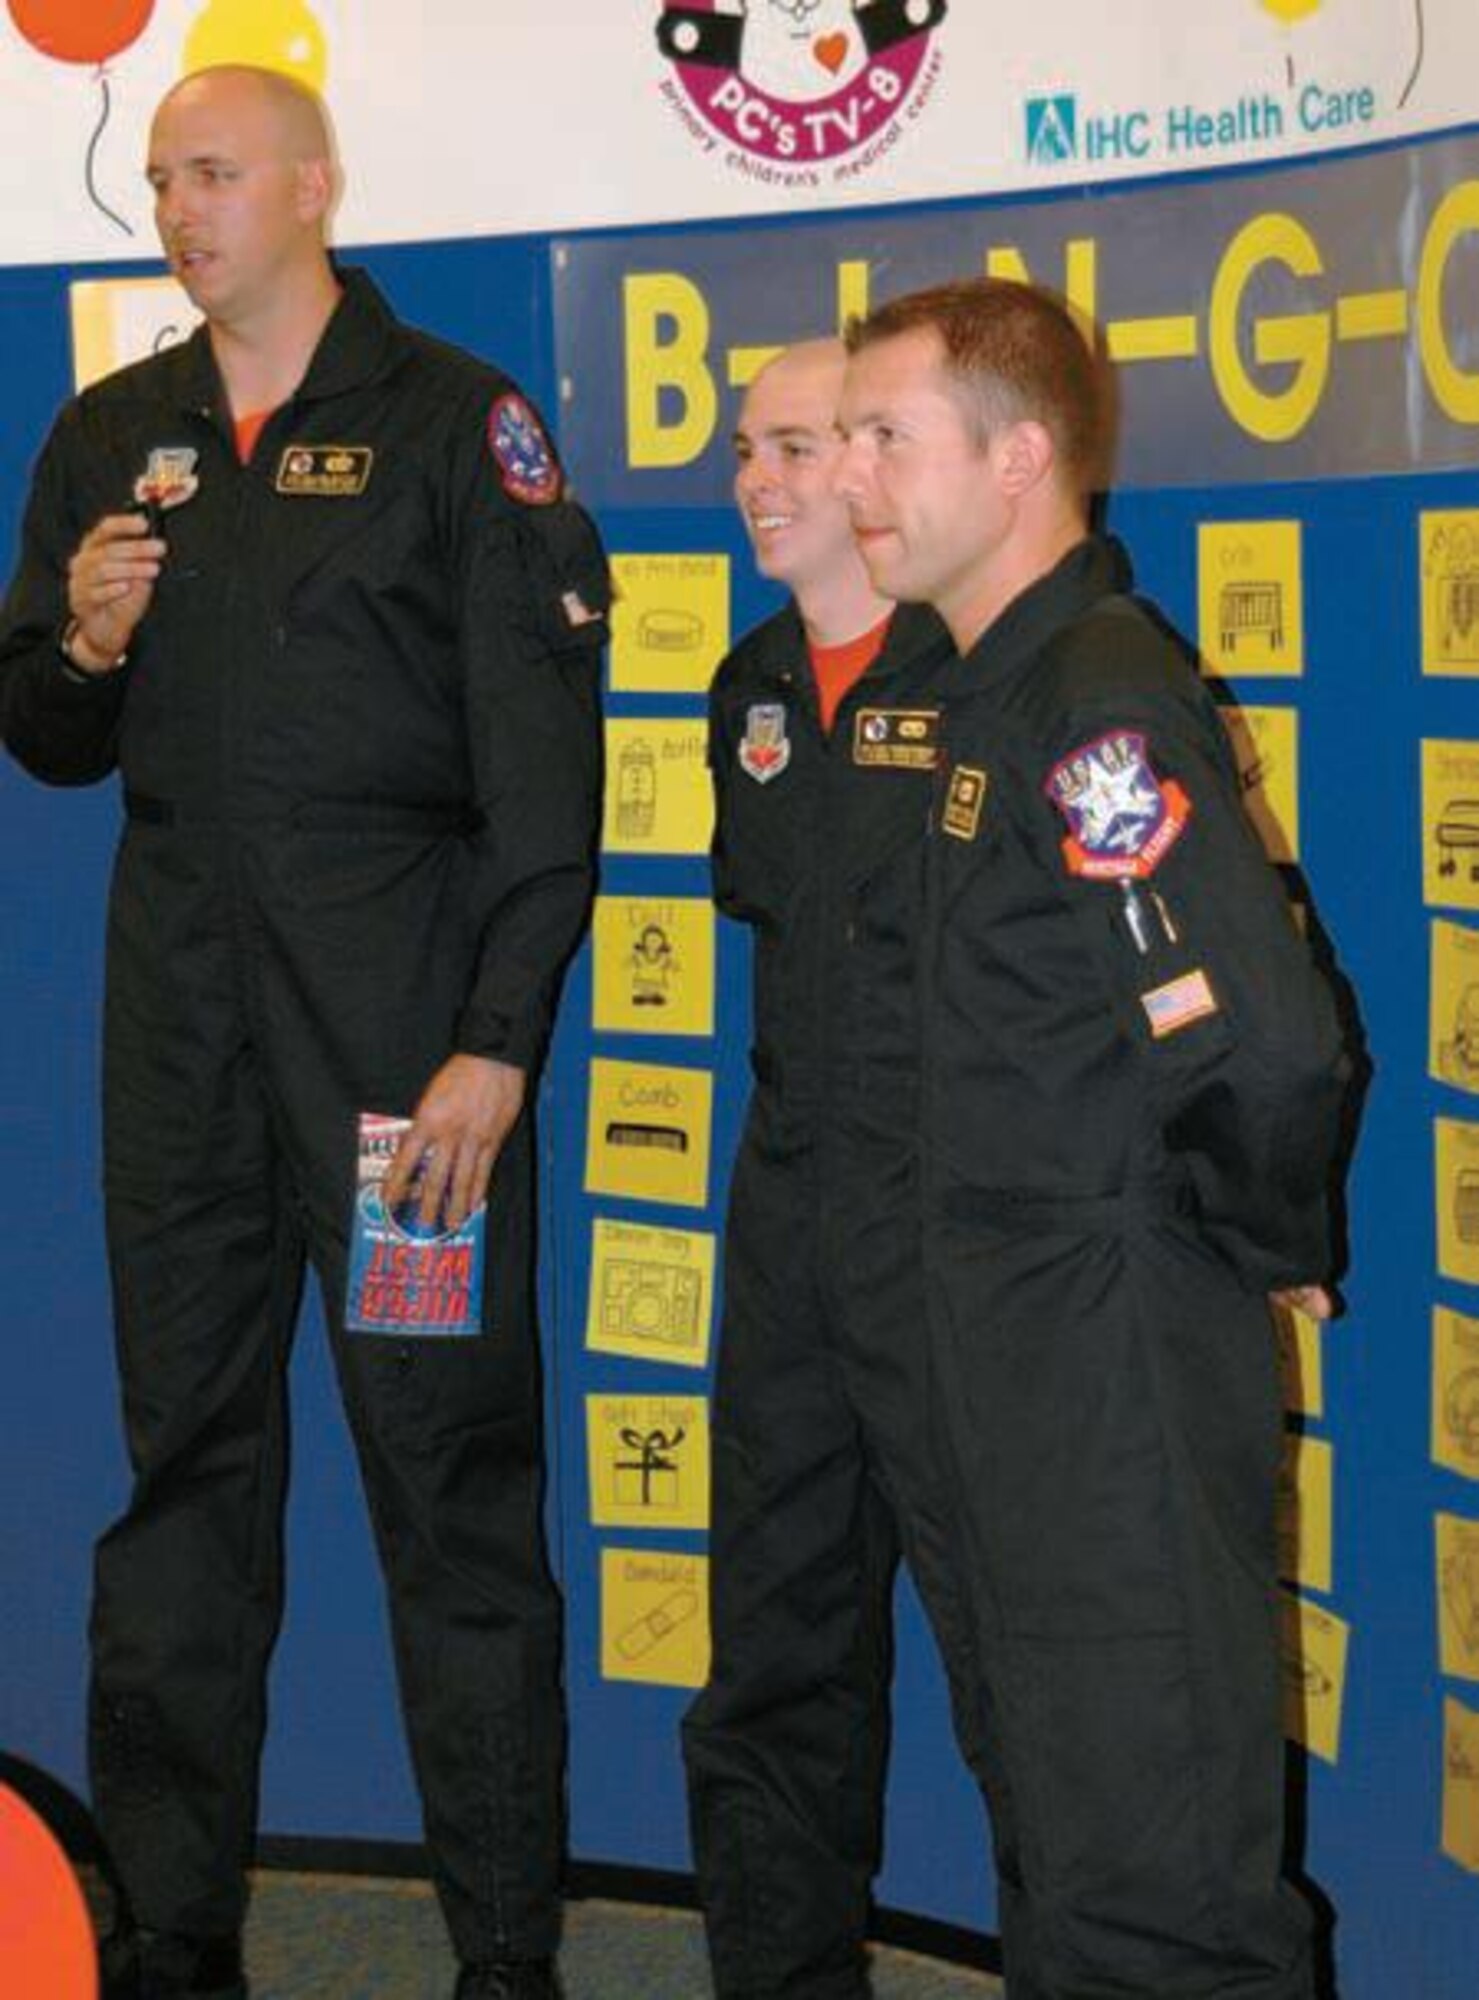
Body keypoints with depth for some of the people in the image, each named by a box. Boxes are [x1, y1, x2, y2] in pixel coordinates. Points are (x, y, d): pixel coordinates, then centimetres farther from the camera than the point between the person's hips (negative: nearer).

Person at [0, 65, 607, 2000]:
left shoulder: (455, 420, -1)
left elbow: (543, 758, -6)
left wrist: (499, 1040, -14)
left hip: (401, 976, -5)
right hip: (182, 987, 5)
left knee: (449, 1459, -3)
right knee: (185, 1452, 9)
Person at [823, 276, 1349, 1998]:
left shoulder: (1100, 702, -19)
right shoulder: (997, 687, 12)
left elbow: (1268, 1046, -29)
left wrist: (1268, 1253, -13)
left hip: (1123, 1374, -10)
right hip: (1009, 1367, 10)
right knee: (1048, 1816, 20)